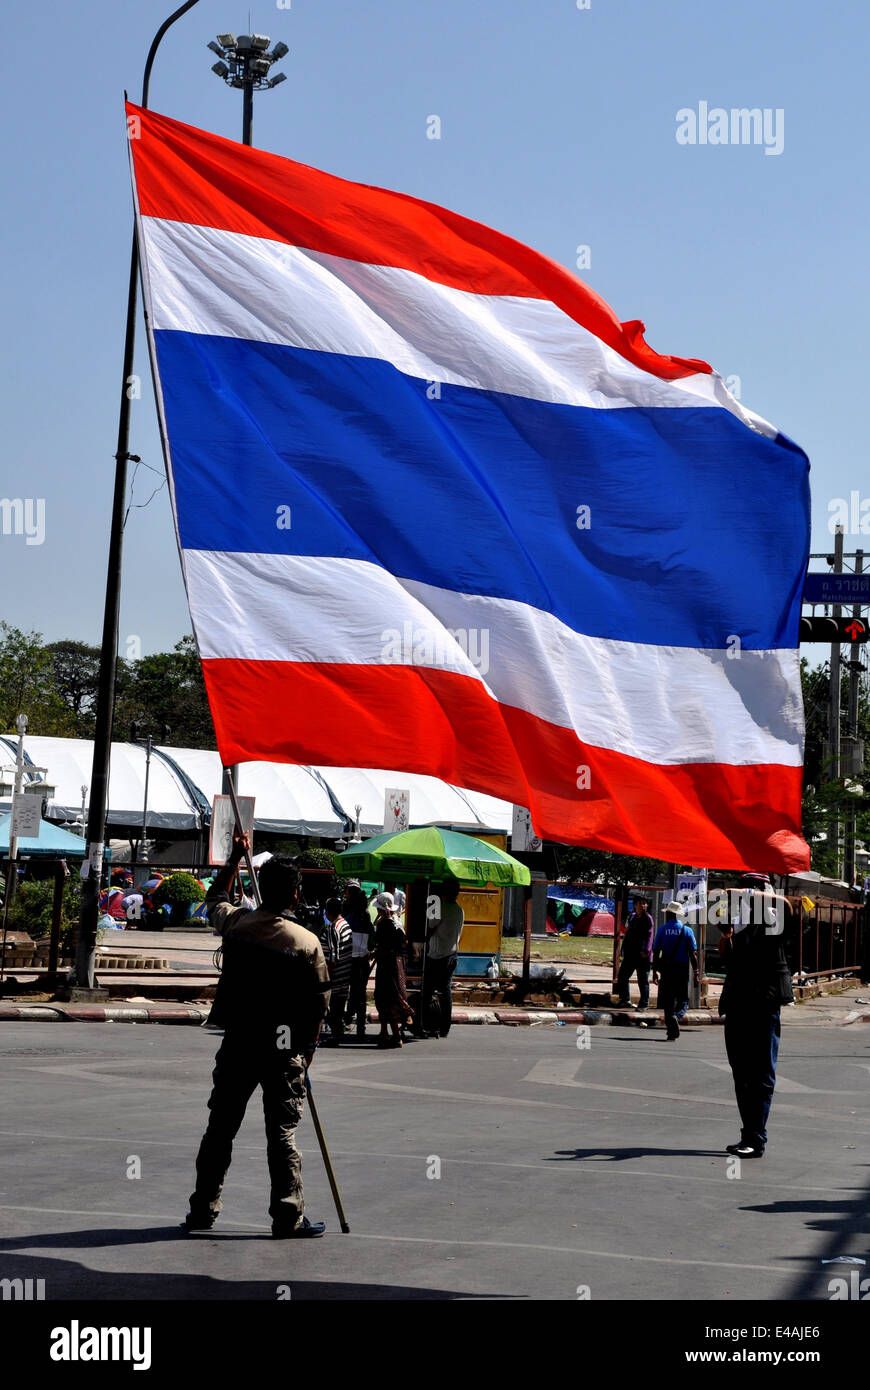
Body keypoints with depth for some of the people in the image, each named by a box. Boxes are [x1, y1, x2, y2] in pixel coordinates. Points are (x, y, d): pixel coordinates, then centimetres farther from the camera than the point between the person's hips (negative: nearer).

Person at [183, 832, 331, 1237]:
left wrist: (234, 857, 29)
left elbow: (214, 899, 21)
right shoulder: (307, 943, -12)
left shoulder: (235, 923, -4)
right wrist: (307, 1048, 9)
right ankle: (288, 1216, 6)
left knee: (220, 1128, 12)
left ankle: (203, 1209, 19)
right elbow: (319, 1005, -5)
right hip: (283, 1051, -3)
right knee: (282, 1133, 4)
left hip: (237, 1043, 3)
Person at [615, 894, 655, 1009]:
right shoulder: (632, 917, 16)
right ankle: (625, 1000, 22)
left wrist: (645, 950, -27)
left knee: (643, 980, -2)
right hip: (630, 955, 8)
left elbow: (649, 936, -16)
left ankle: (644, 1003, 5)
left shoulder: (648, 919, -6)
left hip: (642, 956, -8)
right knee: (622, 977, 11)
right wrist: (623, 949, 21)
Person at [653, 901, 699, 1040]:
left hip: (666, 969, 1)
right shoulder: (687, 930, -1)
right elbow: (693, 953, -3)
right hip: (682, 968, -1)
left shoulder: (662, 929, 0)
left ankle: (671, 1033, 6)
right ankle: (676, 1016, -21)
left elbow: (656, 951, 0)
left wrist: (655, 970, 8)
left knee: (668, 1001, 8)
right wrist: (696, 973, 2)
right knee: (683, 999, 9)